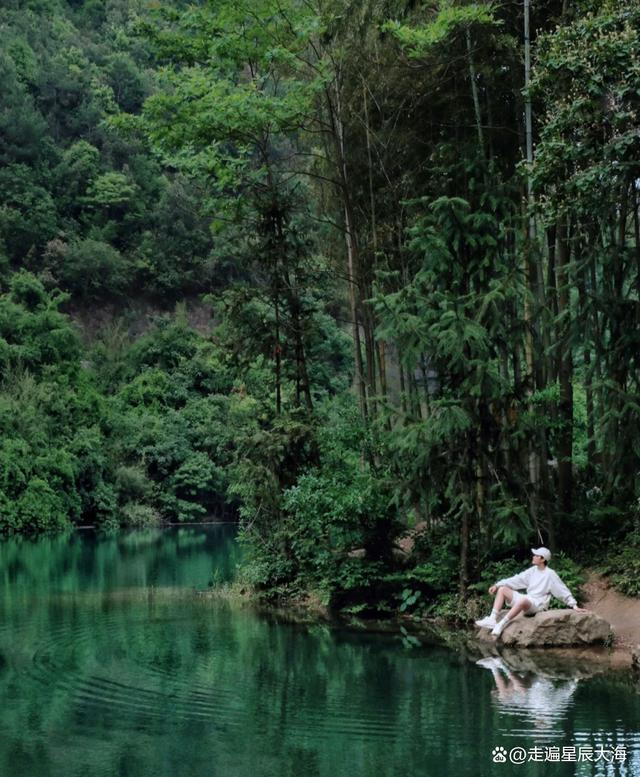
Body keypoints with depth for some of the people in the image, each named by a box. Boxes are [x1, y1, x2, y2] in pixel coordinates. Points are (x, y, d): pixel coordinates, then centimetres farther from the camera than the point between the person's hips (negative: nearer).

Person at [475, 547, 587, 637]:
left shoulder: (550, 574, -8)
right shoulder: (533, 570, 11)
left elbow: (563, 591, -8)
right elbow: (516, 580, 10)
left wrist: (574, 606, -12)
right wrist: (497, 585, 4)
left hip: (537, 604, -8)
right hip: (525, 600, 8)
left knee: (523, 600, -41)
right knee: (502, 589, -2)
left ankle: (501, 625, -38)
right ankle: (492, 620, -17)